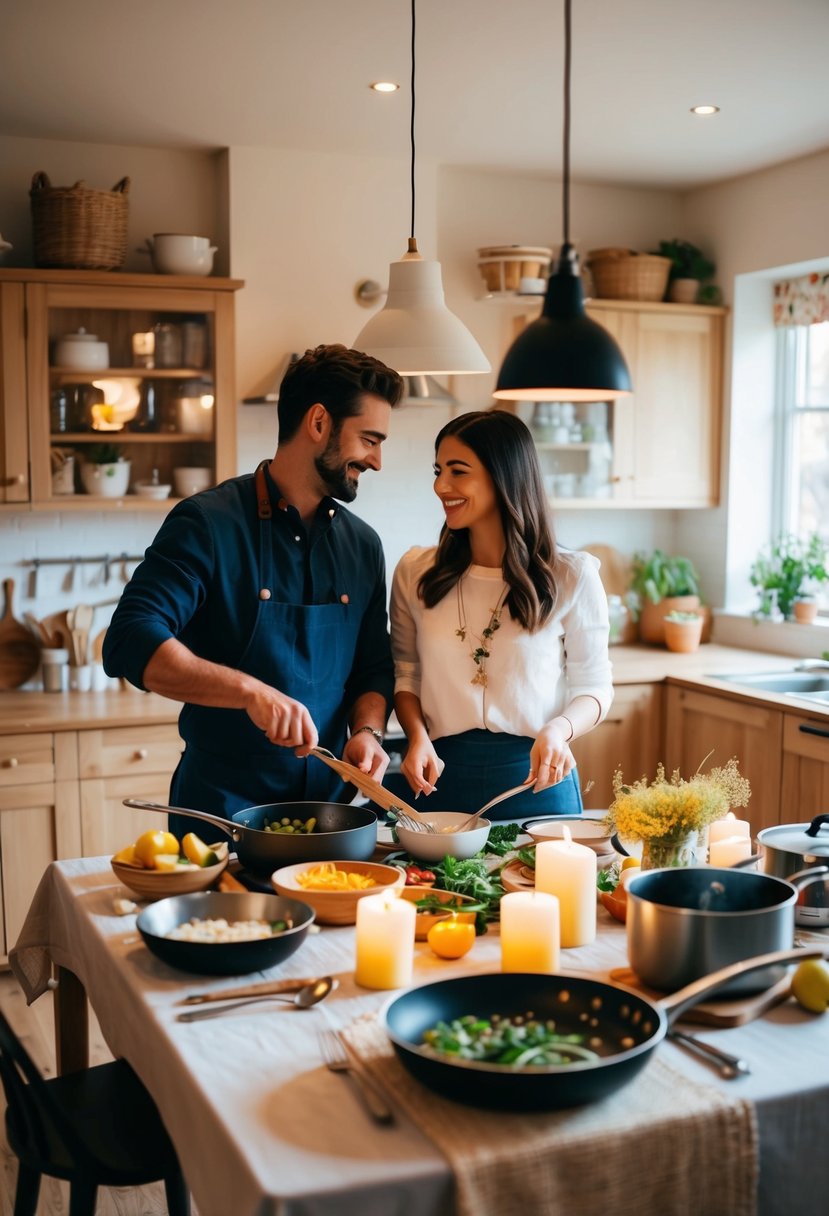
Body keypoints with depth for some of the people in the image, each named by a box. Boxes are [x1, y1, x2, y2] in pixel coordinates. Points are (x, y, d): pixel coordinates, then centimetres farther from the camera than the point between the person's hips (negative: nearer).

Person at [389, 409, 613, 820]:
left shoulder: (572, 576, -6)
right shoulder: (414, 572, 0)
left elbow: (592, 686, 0)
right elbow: (406, 674, 8)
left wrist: (559, 729, -20)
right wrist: (418, 737, -10)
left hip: (537, 777, -1)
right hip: (441, 775, 2)